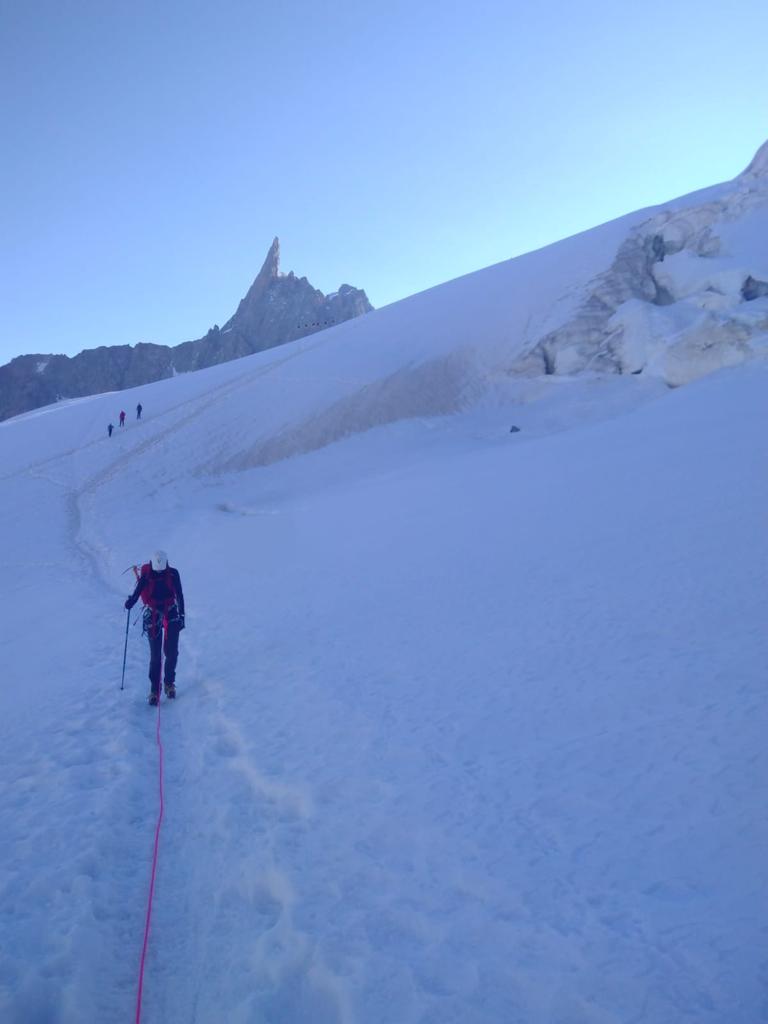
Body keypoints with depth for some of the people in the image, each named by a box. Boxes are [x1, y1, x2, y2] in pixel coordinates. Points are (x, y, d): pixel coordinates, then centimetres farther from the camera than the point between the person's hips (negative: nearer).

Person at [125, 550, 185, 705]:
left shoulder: (173, 574, -7)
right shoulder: (146, 576, -11)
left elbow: (180, 595, 1)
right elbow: (137, 592, -10)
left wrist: (181, 615, 3)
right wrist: (130, 602, -29)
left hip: (171, 615, 1)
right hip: (153, 616, -1)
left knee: (172, 652, -3)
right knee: (155, 655, -3)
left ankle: (169, 683, 17)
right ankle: (154, 689, 6)